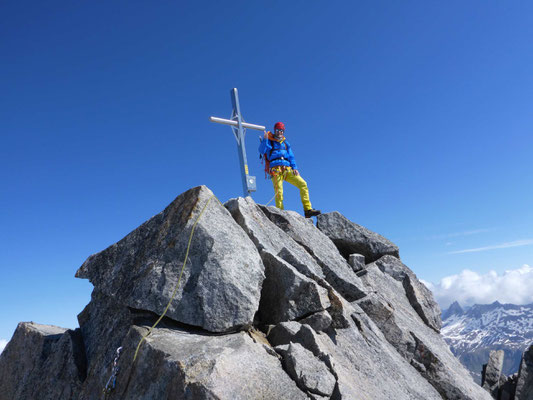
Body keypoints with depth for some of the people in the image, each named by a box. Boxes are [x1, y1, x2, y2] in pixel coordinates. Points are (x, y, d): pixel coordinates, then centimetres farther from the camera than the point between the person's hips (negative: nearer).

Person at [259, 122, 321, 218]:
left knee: (303, 184, -11)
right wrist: (265, 139, -21)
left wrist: (294, 168, 5)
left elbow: (291, 156, 20)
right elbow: (261, 151, -8)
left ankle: (307, 210, -13)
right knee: (279, 193, -15)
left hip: (287, 169, 4)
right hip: (275, 169, -4)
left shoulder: (285, 143, 25)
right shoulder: (269, 141, 11)